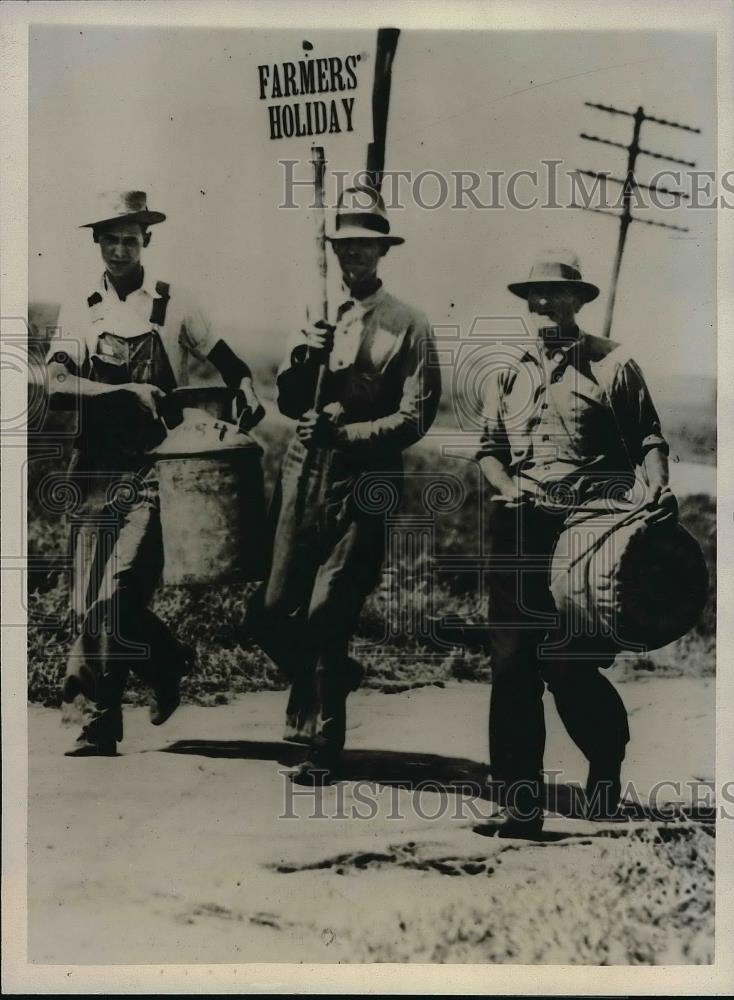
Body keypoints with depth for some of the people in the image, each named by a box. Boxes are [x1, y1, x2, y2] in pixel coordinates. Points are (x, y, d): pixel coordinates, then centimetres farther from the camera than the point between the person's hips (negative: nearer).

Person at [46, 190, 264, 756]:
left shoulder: (174, 304, 6)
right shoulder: (80, 311, 11)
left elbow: (226, 360, 15)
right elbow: (58, 387, -4)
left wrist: (247, 390, -6)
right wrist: (128, 390, -17)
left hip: (154, 470, -3)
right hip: (98, 471, 4)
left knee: (115, 598, -14)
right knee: (90, 604, 2)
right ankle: (170, 662, 21)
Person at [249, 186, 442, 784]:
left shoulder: (408, 325, 1)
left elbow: (416, 417, -6)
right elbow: (290, 404, 15)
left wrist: (345, 430, -18)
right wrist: (297, 365, -6)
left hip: (361, 484, -5)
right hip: (304, 473, 5)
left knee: (325, 617, -8)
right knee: (272, 613, 4)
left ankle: (325, 746, 6)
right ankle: (332, 676, 33)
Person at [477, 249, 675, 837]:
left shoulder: (613, 364, 6)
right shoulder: (508, 368, 17)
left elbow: (647, 439, 5)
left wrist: (655, 485, -13)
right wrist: (508, 485, 0)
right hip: (518, 529, 4)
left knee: (569, 664, -6)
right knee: (513, 665, 0)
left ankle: (609, 756, 28)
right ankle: (521, 806, 10)